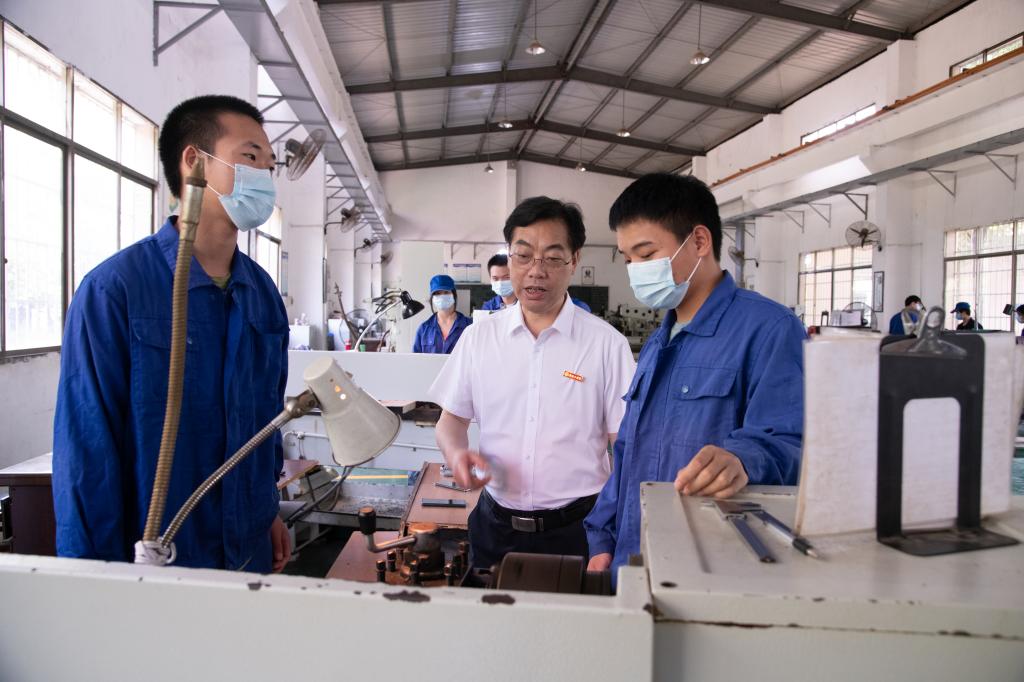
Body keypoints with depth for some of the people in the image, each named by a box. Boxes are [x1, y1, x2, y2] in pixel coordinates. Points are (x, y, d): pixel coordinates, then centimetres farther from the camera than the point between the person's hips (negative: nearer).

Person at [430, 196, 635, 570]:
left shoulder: (607, 343, -8)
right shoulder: (479, 337, 1)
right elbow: (452, 419, 9)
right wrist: (456, 452, -13)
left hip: (574, 529, -2)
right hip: (495, 525, 3)